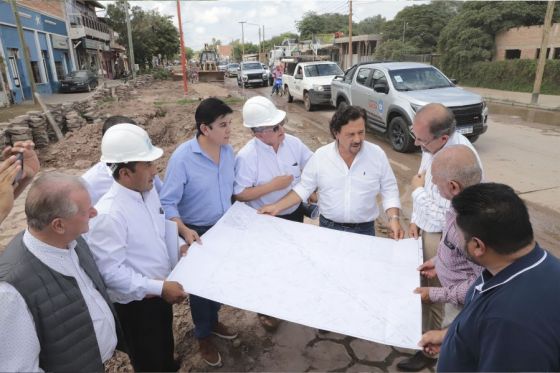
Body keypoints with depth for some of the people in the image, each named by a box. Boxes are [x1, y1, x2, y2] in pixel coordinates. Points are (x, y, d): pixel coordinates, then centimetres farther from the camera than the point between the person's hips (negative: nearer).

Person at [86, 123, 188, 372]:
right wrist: (159, 288, -27)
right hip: (135, 303, -7)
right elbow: (111, 272, -27)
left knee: (166, 349, 32)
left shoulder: (149, 191, -4)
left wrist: (178, 247, -5)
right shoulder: (108, 214, -30)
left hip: (158, 292, 7)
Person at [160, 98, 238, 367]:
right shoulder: (182, 157, -24)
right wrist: (184, 230, -33)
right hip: (197, 232, -5)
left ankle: (213, 321, 51)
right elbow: (167, 202, -21)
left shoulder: (228, 150, -6)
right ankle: (203, 337, 39)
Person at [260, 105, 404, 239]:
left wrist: (394, 218, -16)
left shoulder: (377, 154, -9)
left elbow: (389, 190, -2)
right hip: (328, 227, 0)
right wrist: (277, 207, -8)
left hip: (364, 230, 0)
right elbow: (304, 188, -1)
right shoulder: (320, 156, -9)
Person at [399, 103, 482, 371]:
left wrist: (417, 190, -15)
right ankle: (416, 327, 48)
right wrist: (415, 220, 4)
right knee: (419, 286, 23)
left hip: (442, 239, -7)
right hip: (426, 228, 7)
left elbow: (442, 218, -28)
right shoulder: (433, 145, -8)